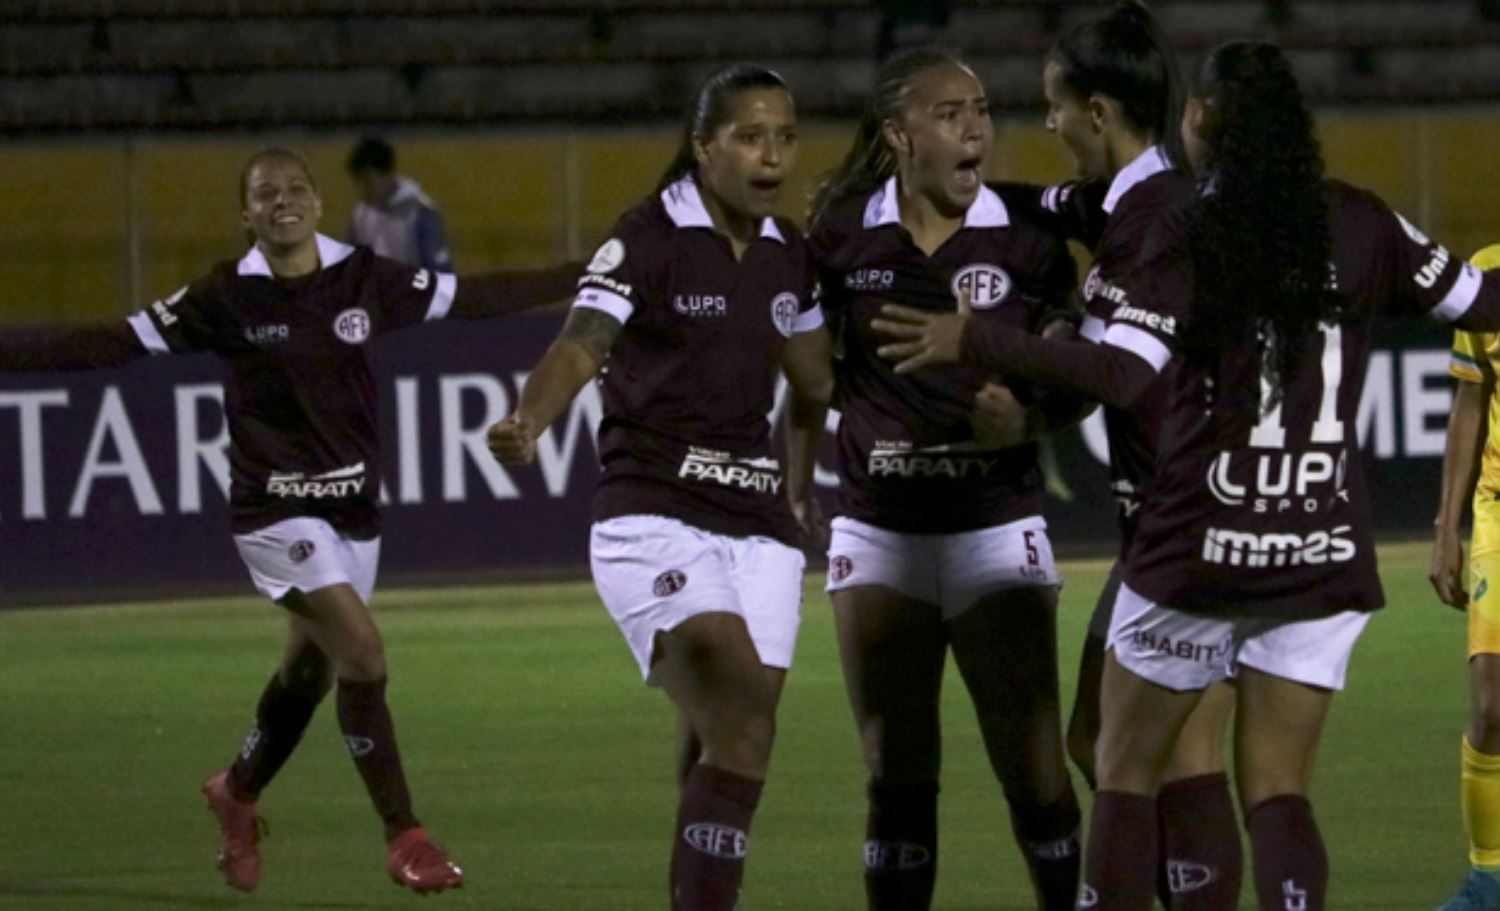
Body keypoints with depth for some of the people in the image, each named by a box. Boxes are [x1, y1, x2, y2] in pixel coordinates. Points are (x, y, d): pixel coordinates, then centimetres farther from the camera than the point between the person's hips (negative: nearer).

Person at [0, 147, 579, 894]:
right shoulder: (228, 298, -8)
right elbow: (114, 345, -7)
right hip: (277, 510, -5)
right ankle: (404, 837, -11)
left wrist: (583, 278, 8)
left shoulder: (364, 280, 0)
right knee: (363, 655, -19)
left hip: (353, 507, 5)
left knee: (310, 671, 16)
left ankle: (237, 794, 44)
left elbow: (475, 298, 7)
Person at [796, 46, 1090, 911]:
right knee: (898, 777, 3)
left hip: (996, 528, -1)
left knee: (1035, 769, -5)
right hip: (878, 531, 1)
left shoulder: (1026, 239, -4)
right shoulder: (843, 237, -1)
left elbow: (1078, 379, 0)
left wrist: (1027, 417, -18)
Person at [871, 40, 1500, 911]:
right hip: (1324, 548, 3)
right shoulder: (1360, 225, 1)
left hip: (1198, 546, -3)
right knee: (1278, 790, 7)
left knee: (1127, 772, 10)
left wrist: (975, 341, -21)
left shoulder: (1188, 236, -10)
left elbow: (1122, 372, -22)